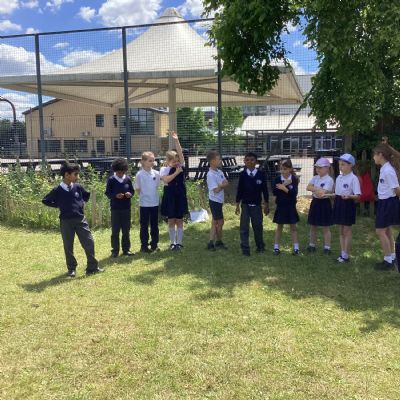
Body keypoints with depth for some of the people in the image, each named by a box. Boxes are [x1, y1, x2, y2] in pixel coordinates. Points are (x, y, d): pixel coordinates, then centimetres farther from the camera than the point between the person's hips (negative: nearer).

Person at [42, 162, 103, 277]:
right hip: (66, 222, -3)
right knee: (68, 246, 7)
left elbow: (87, 195, 21)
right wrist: (58, 205, -2)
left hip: (80, 219, 3)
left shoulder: (78, 187, 1)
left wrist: (81, 203, 7)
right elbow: (45, 201, 4)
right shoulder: (57, 190, -8)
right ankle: (71, 269, 23)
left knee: (89, 243, 0)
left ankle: (92, 267, 11)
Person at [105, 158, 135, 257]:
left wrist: (130, 194, -12)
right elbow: (107, 193, -3)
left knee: (126, 230, 10)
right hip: (115, 209, -3)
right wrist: (115, 195, -20)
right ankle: (115, 251, 13)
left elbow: (132, 190, 10)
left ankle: (126, 249, 20)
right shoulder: (111, 180, -5)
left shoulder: (128, 179, 2)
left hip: (126, 208, 3)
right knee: (115, 230, 3)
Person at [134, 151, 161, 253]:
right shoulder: (139, 174, -9)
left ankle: (154, 244, 22)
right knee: (144, 225, 5)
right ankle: (144, 246, 13)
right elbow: (137, 189, -4)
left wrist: (152, 194, 2)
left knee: (154, 225, 11)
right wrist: (145, 195, -3)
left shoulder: (156, 173, 1)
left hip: (155, 203, 4)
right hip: (144, 203, -4)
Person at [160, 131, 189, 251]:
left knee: (179, 220, 6)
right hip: (169, 197, -2)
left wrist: (176, 140, -17)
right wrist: (176, 173, -21)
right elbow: (166, 180, -21)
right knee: (171, 220, 8)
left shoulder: (181, 166, 2)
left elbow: (180, 153, -10)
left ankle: (179, 242, 13)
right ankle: (173, 242, 18)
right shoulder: (164, 169, -4)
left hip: (180, 196, 2)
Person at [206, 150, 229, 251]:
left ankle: (212, 242, 20)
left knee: (215, 222, 12)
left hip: (219, 201, 8)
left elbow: (226, 183, 4)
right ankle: (219, 242, 13)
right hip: (215, 201, -8)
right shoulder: (210, 175, -18)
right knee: (220, 222, 0)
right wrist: (222, 185, -6)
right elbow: (216, 190, -21)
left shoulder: (220, 172, 7)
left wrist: (221, 185, -14)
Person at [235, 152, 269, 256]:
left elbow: (265, 190, 2)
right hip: (245, 205, 0)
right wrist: (237, 205, 2)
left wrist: (266, 205, 6)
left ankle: (260, 246, 25)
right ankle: (245, 248, 6)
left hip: (257, 205, 0)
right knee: (244, 227, 0)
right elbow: (239, 190, 2)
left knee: (258, 226, 8)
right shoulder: (242, 174, -3)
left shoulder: (261, 174, -4)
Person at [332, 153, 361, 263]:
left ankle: (346, 255, 10)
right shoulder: (338, 178, 10)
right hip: (339, 204, 7)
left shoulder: (353, 178, -12)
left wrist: (349, 196, -33)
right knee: (341, 231, 12)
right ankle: (342, 253, 21)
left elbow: (357, 196, -17)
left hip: (348, 204, -7)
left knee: (347, 231, 1)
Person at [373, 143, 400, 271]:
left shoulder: (388, 171, -23)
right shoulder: (384, 168, 6)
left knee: (380, 231, -4)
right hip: (384, 202, 10)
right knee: (387, 230, 16)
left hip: (388, 203, -10)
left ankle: (388, 260, 5)